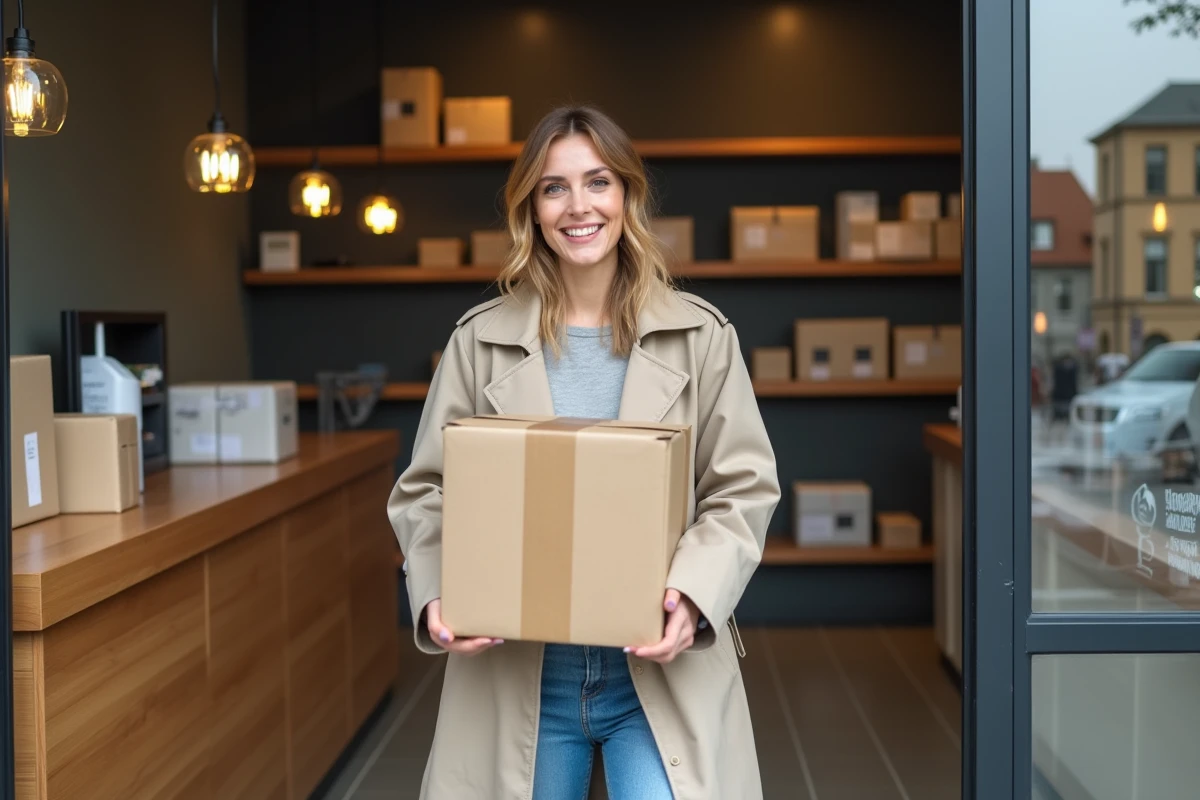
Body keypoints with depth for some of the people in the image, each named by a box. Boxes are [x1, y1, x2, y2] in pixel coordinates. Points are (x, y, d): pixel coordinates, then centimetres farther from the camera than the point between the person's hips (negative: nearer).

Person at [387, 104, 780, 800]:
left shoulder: (700, 335, 2)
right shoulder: (480, 341, 3)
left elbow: (744, 488, 1)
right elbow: (425, 490, 6)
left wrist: (694, 596, -16)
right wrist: (434, 599, -12)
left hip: (663, 669, -1)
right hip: (516, 672, 1)